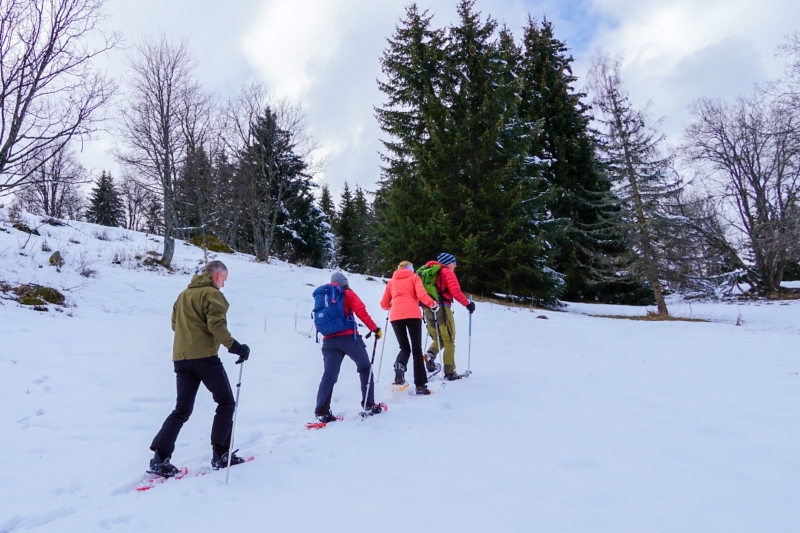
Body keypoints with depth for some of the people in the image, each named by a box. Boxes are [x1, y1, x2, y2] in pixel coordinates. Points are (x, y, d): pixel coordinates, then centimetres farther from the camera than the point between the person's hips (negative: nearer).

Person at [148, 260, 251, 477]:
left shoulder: (184, 294, 19)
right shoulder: (213, 294, -6)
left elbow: (175, 323, 24)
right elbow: (216, 325, -17)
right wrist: (235, 347, -17)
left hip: (180, 357, 7)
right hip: (204, 356, -7)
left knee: (182, 409, 11)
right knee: (226, 402, 6)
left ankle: (160, 457, 0)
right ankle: (221, 454, 5)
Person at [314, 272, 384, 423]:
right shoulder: (348, 293, 6)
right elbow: (361, 312, -6)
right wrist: (375, 329, -3)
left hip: (329, 340, 4)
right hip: (348, 337, -4)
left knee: (329, 375, -2)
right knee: (365, 368, 13)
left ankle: (321, 411, -15)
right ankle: (369, 405, 11)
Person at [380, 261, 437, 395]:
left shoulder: (391, 281, 25)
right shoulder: (414, 277, 16)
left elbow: (384, 304, 25)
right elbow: (421, 295, -2)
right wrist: (432, 304, 13)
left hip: (395, 316, 3)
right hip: (412, 314, -2)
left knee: (405, 348, 16)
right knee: (417, 349, 5)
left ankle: (400, 365, -18)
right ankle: (420, 386, 0)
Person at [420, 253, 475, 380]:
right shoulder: (447, 273, -2)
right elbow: (455, 292, -14)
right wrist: (468, 304, -4)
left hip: (428, 309, 7)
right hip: (442, 309, -6)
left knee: (438, 339, 19)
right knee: (449, 341, 3)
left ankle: (430, 354, -10)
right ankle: (449, 372, 2)